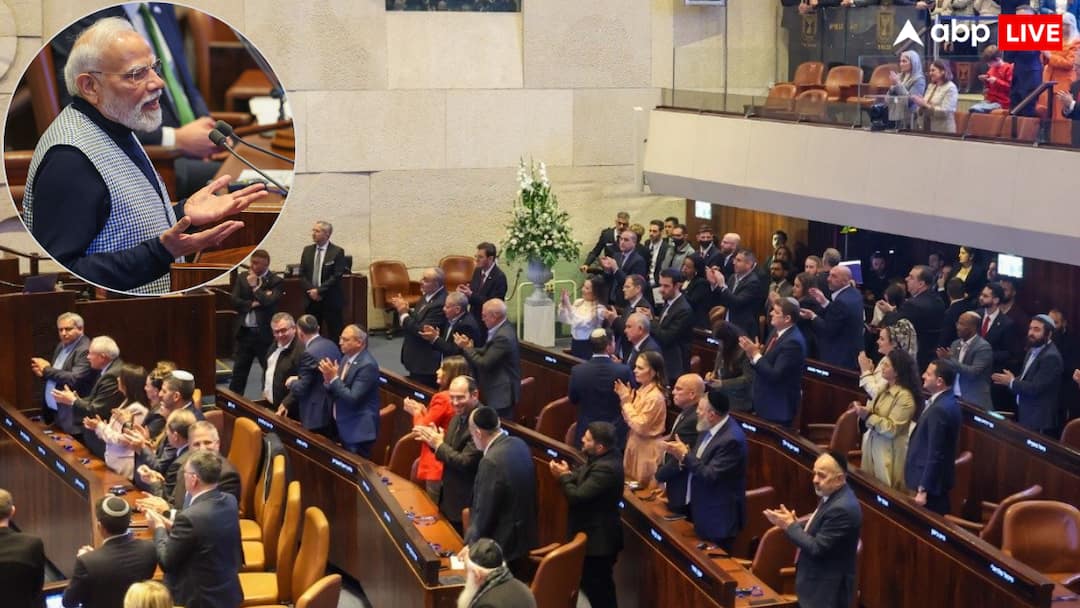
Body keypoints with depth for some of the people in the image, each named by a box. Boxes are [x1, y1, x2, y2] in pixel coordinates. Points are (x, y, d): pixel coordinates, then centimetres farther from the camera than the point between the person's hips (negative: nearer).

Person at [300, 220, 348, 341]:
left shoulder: (337, 252, -4)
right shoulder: (307, 250, 10)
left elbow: (337, 276, -11)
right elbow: (302, 274, 8)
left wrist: (319, 290, -16)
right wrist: (310, 290, -9)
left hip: (331, 300, -4)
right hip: (311, 299, 4)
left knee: (334, 335, -1)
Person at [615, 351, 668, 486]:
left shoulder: (655, 397, -25)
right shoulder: (642, 390, 2)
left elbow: (640, 427, -26)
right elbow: (630, 419, 8)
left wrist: (627, 402, -21)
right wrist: (625, 399, -6)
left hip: (647, 448, -9)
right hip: (636, 443, 9)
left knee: (643, 487, 5)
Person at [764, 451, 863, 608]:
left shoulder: (842, 508, -26)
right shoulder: (833, 497, 6)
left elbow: (817, 548, -25)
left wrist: (790, 525, -16)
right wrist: (792, 524, -2)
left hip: (828, 589, -10)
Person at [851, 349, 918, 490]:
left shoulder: (905, 397, -19)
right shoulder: (884, 390, 8)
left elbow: (892, 429, -22)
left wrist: (868, 416, -26)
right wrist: (862, 410, -4)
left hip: (888, 453, -8)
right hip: (872, 447, 8)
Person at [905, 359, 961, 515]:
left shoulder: (939, 409, -24)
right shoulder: (945, 402, 7)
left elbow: (935, 454, -25)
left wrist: (923, 489, -22)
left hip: (930, 481, -10)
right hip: (934, 478, 10)